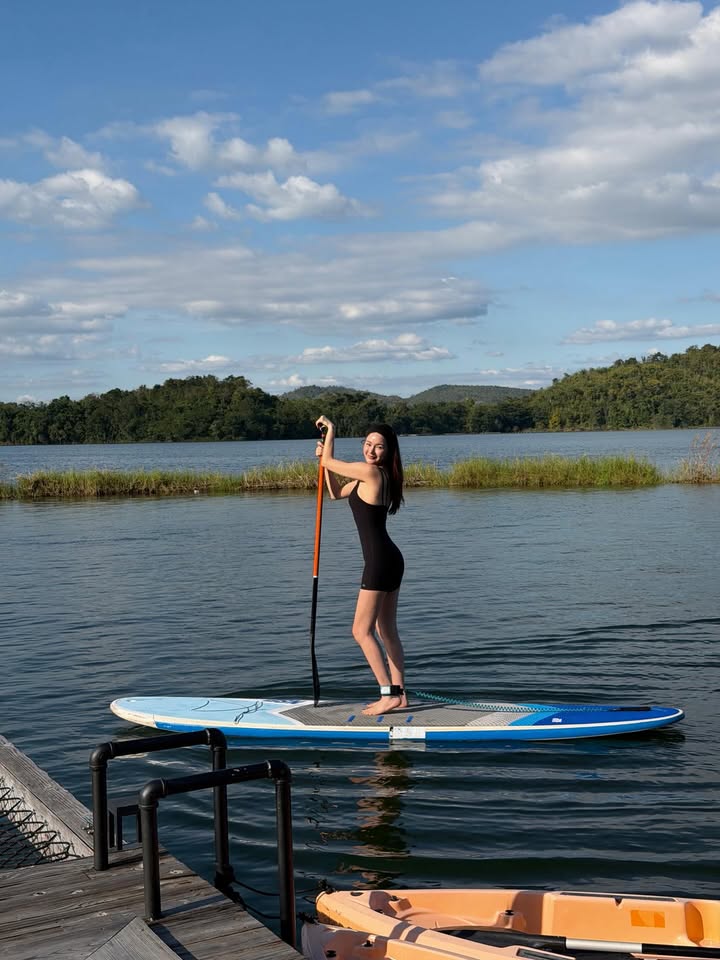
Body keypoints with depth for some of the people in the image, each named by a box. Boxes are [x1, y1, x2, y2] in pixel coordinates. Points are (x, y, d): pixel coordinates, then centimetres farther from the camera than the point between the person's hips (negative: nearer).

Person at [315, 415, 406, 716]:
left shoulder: (370, 471, -16)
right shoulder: (370, 475, 14)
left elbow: (329, 462, -7)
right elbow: (336, 493, 23)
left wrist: (330, 429, 7)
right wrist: (324, 459, 13)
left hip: (379, 562, -10)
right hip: (390, 559, 10)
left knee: (361, 631, -4)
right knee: (387, 630, 14)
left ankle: (389, 695, -3)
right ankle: (398, 694, 19)